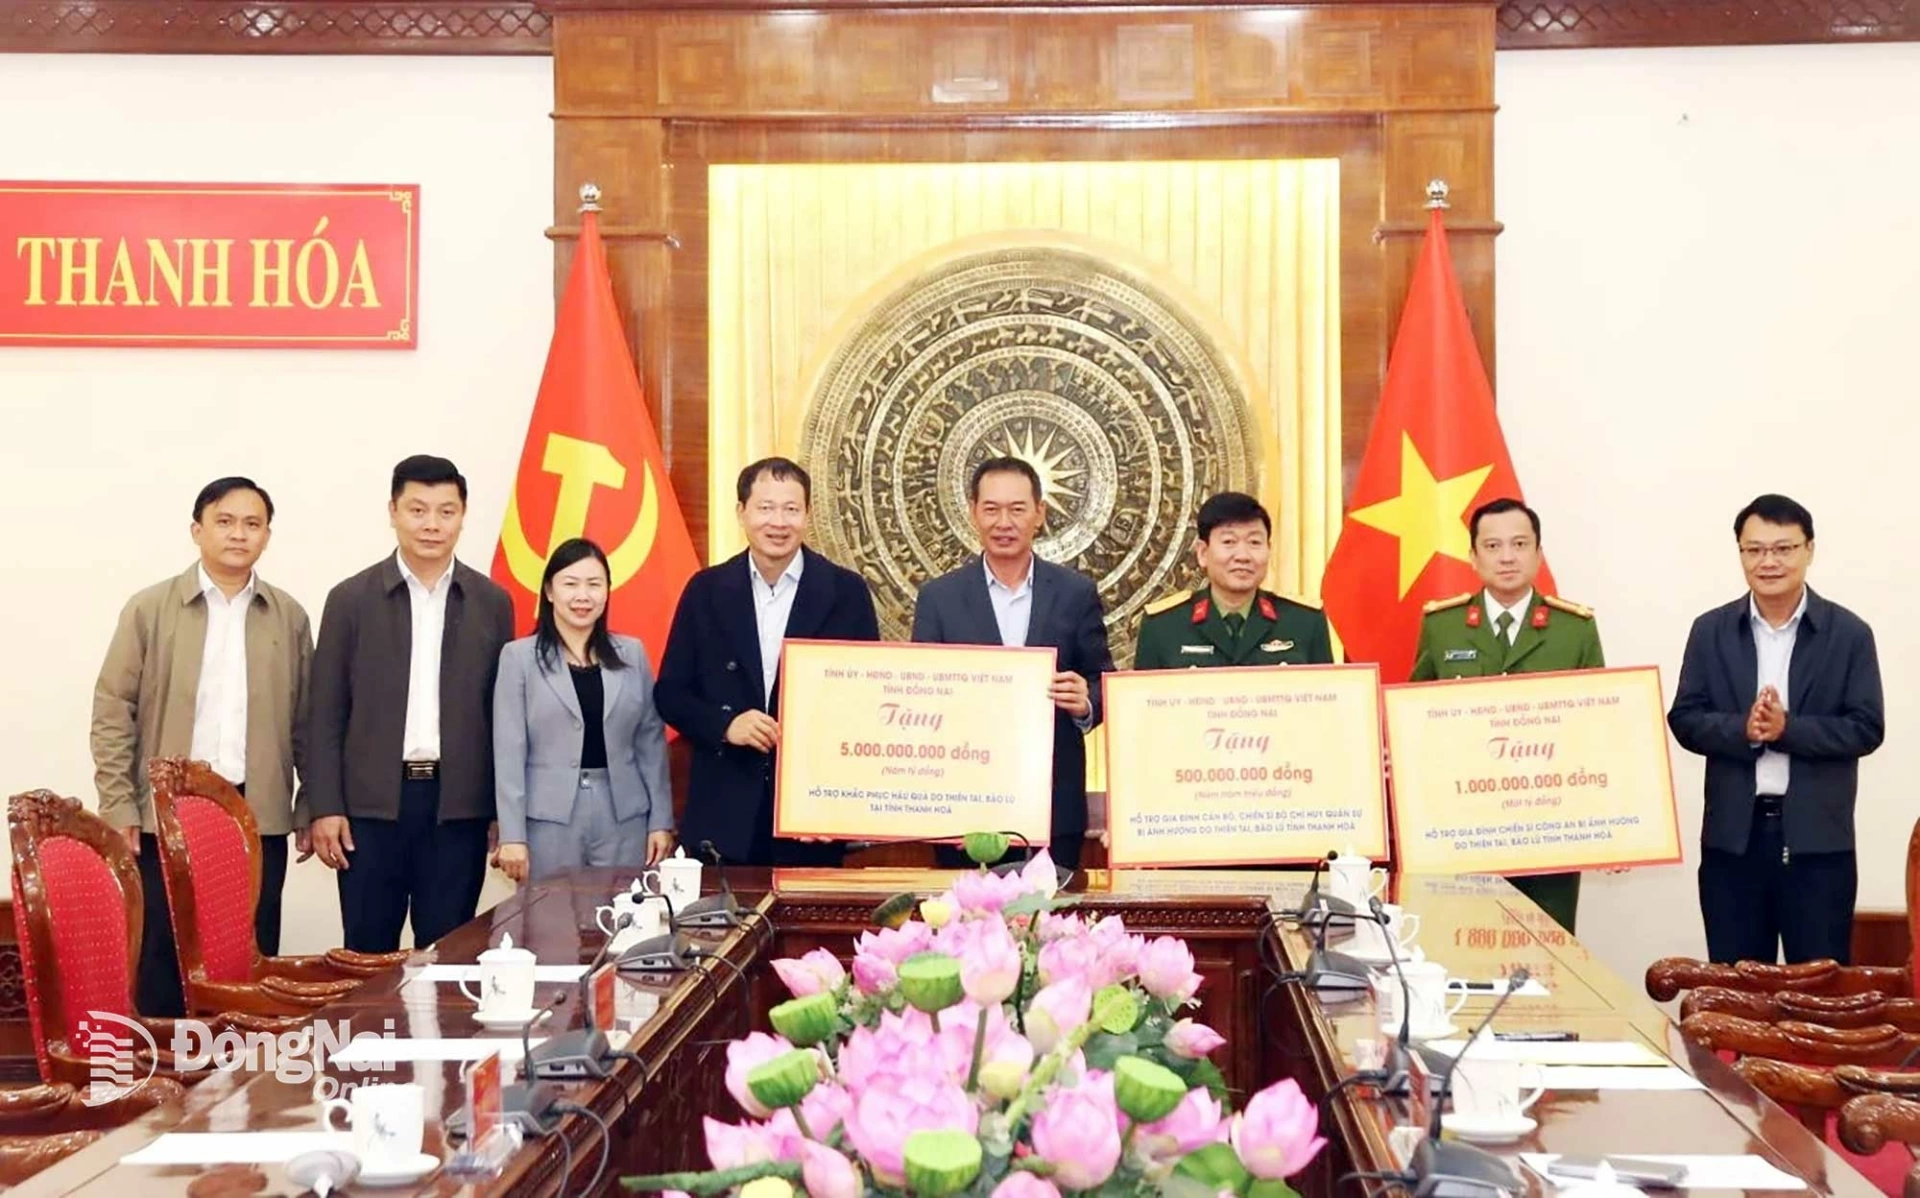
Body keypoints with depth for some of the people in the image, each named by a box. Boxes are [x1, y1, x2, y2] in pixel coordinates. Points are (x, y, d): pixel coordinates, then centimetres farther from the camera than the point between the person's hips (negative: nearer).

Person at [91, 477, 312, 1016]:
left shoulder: (289, 617, 8)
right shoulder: (149, 609, 2)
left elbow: (305, 719, 11)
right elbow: (113, 711, 0)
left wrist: (310, 806, 7)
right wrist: (119, 807, -6)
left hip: (259, 813, 2)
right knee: (164, 956, 2)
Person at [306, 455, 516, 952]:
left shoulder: (491, 603, 6)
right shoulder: (351, 600, 2)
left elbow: (502, 712, 8)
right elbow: (327, 714, 2)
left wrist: (505, 811, 4)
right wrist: (325, 808, -5)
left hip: (458, 807, 1)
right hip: (371, 805, -1)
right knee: (369, 954, 5)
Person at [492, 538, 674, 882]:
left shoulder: (632, 653, 9)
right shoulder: (519, 657, 1)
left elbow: (651, 741, 10)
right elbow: (509, 753, -3)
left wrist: (661, 819, 5)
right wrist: (512, 835, -8)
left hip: (623, 817, 2)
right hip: (549, 818, -2)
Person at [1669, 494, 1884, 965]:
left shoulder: (1849, 633, 0)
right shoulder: (1711, 630, 5)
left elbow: (1867, 728, -5)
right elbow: (1684, 719, 2)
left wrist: (1788, 729, -18)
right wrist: (1743, 730, -17)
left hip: (1818, 837, -2)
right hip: (1733, 834, 2)